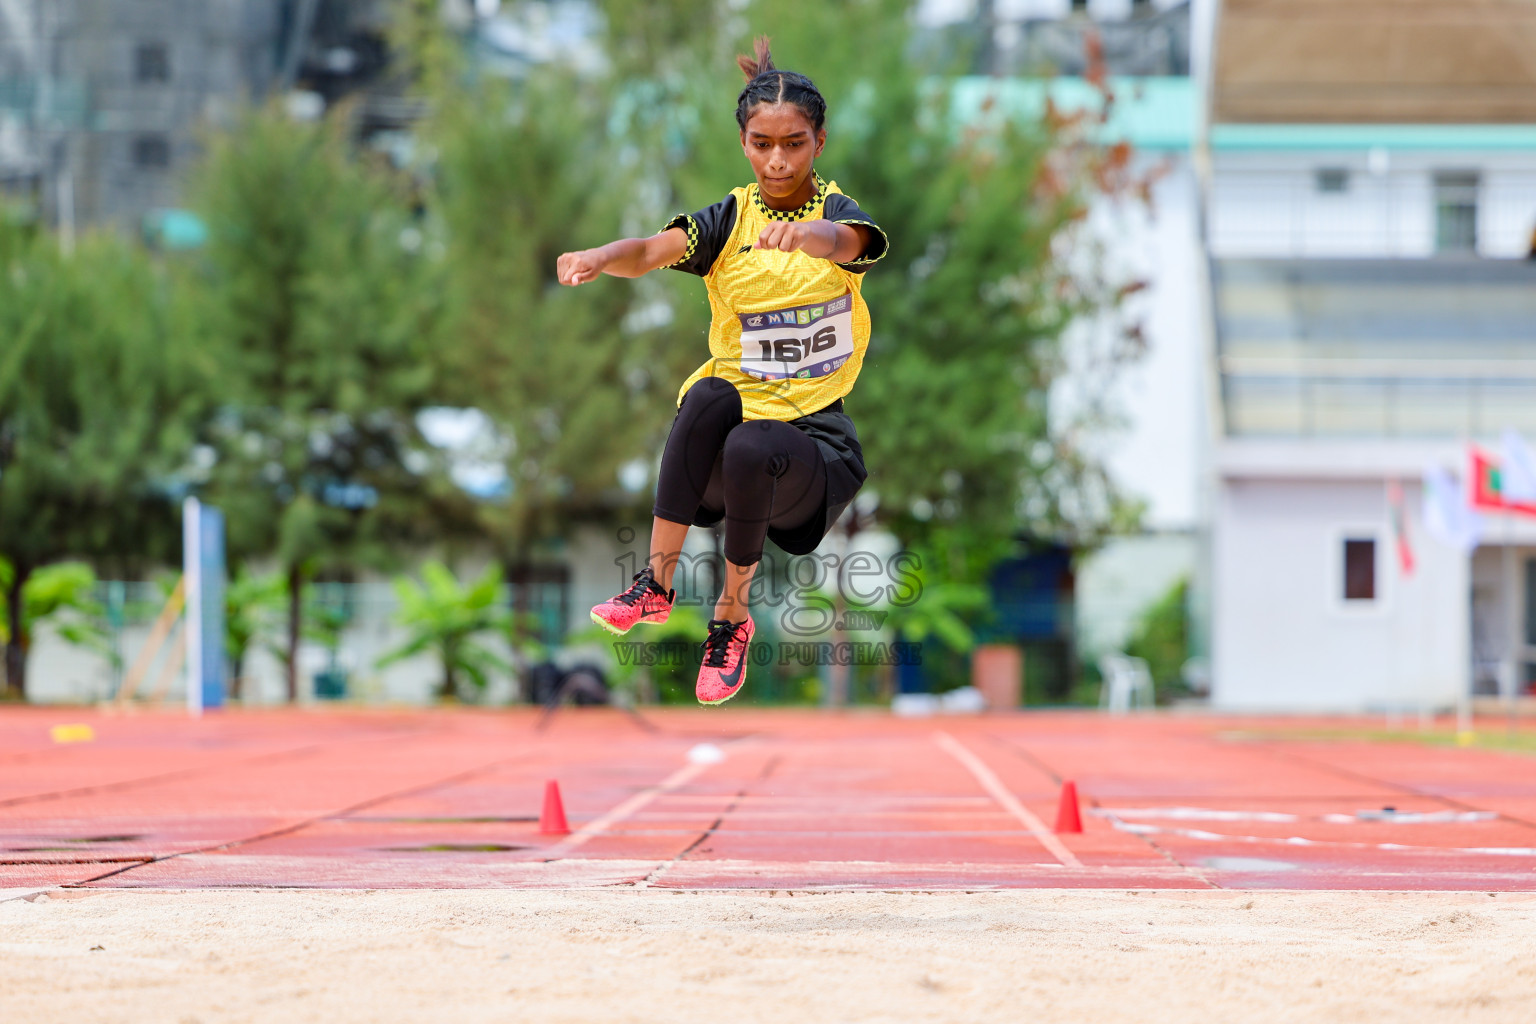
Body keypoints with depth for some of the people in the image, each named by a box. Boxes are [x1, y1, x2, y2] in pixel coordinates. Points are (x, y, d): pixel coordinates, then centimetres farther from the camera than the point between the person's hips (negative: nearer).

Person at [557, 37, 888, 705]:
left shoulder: (837, 211, -1)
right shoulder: (729, 218, 5)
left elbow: (844, 242, -28)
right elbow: (651, 252, -15)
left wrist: (806, 235, -53)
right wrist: (599, 258, -39)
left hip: (815, 432, -2)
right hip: (734, 413, 2)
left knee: (750, 449, -36)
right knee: (709, 396, -34)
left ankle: (732, 618, -13)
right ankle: (657, 582, -29)